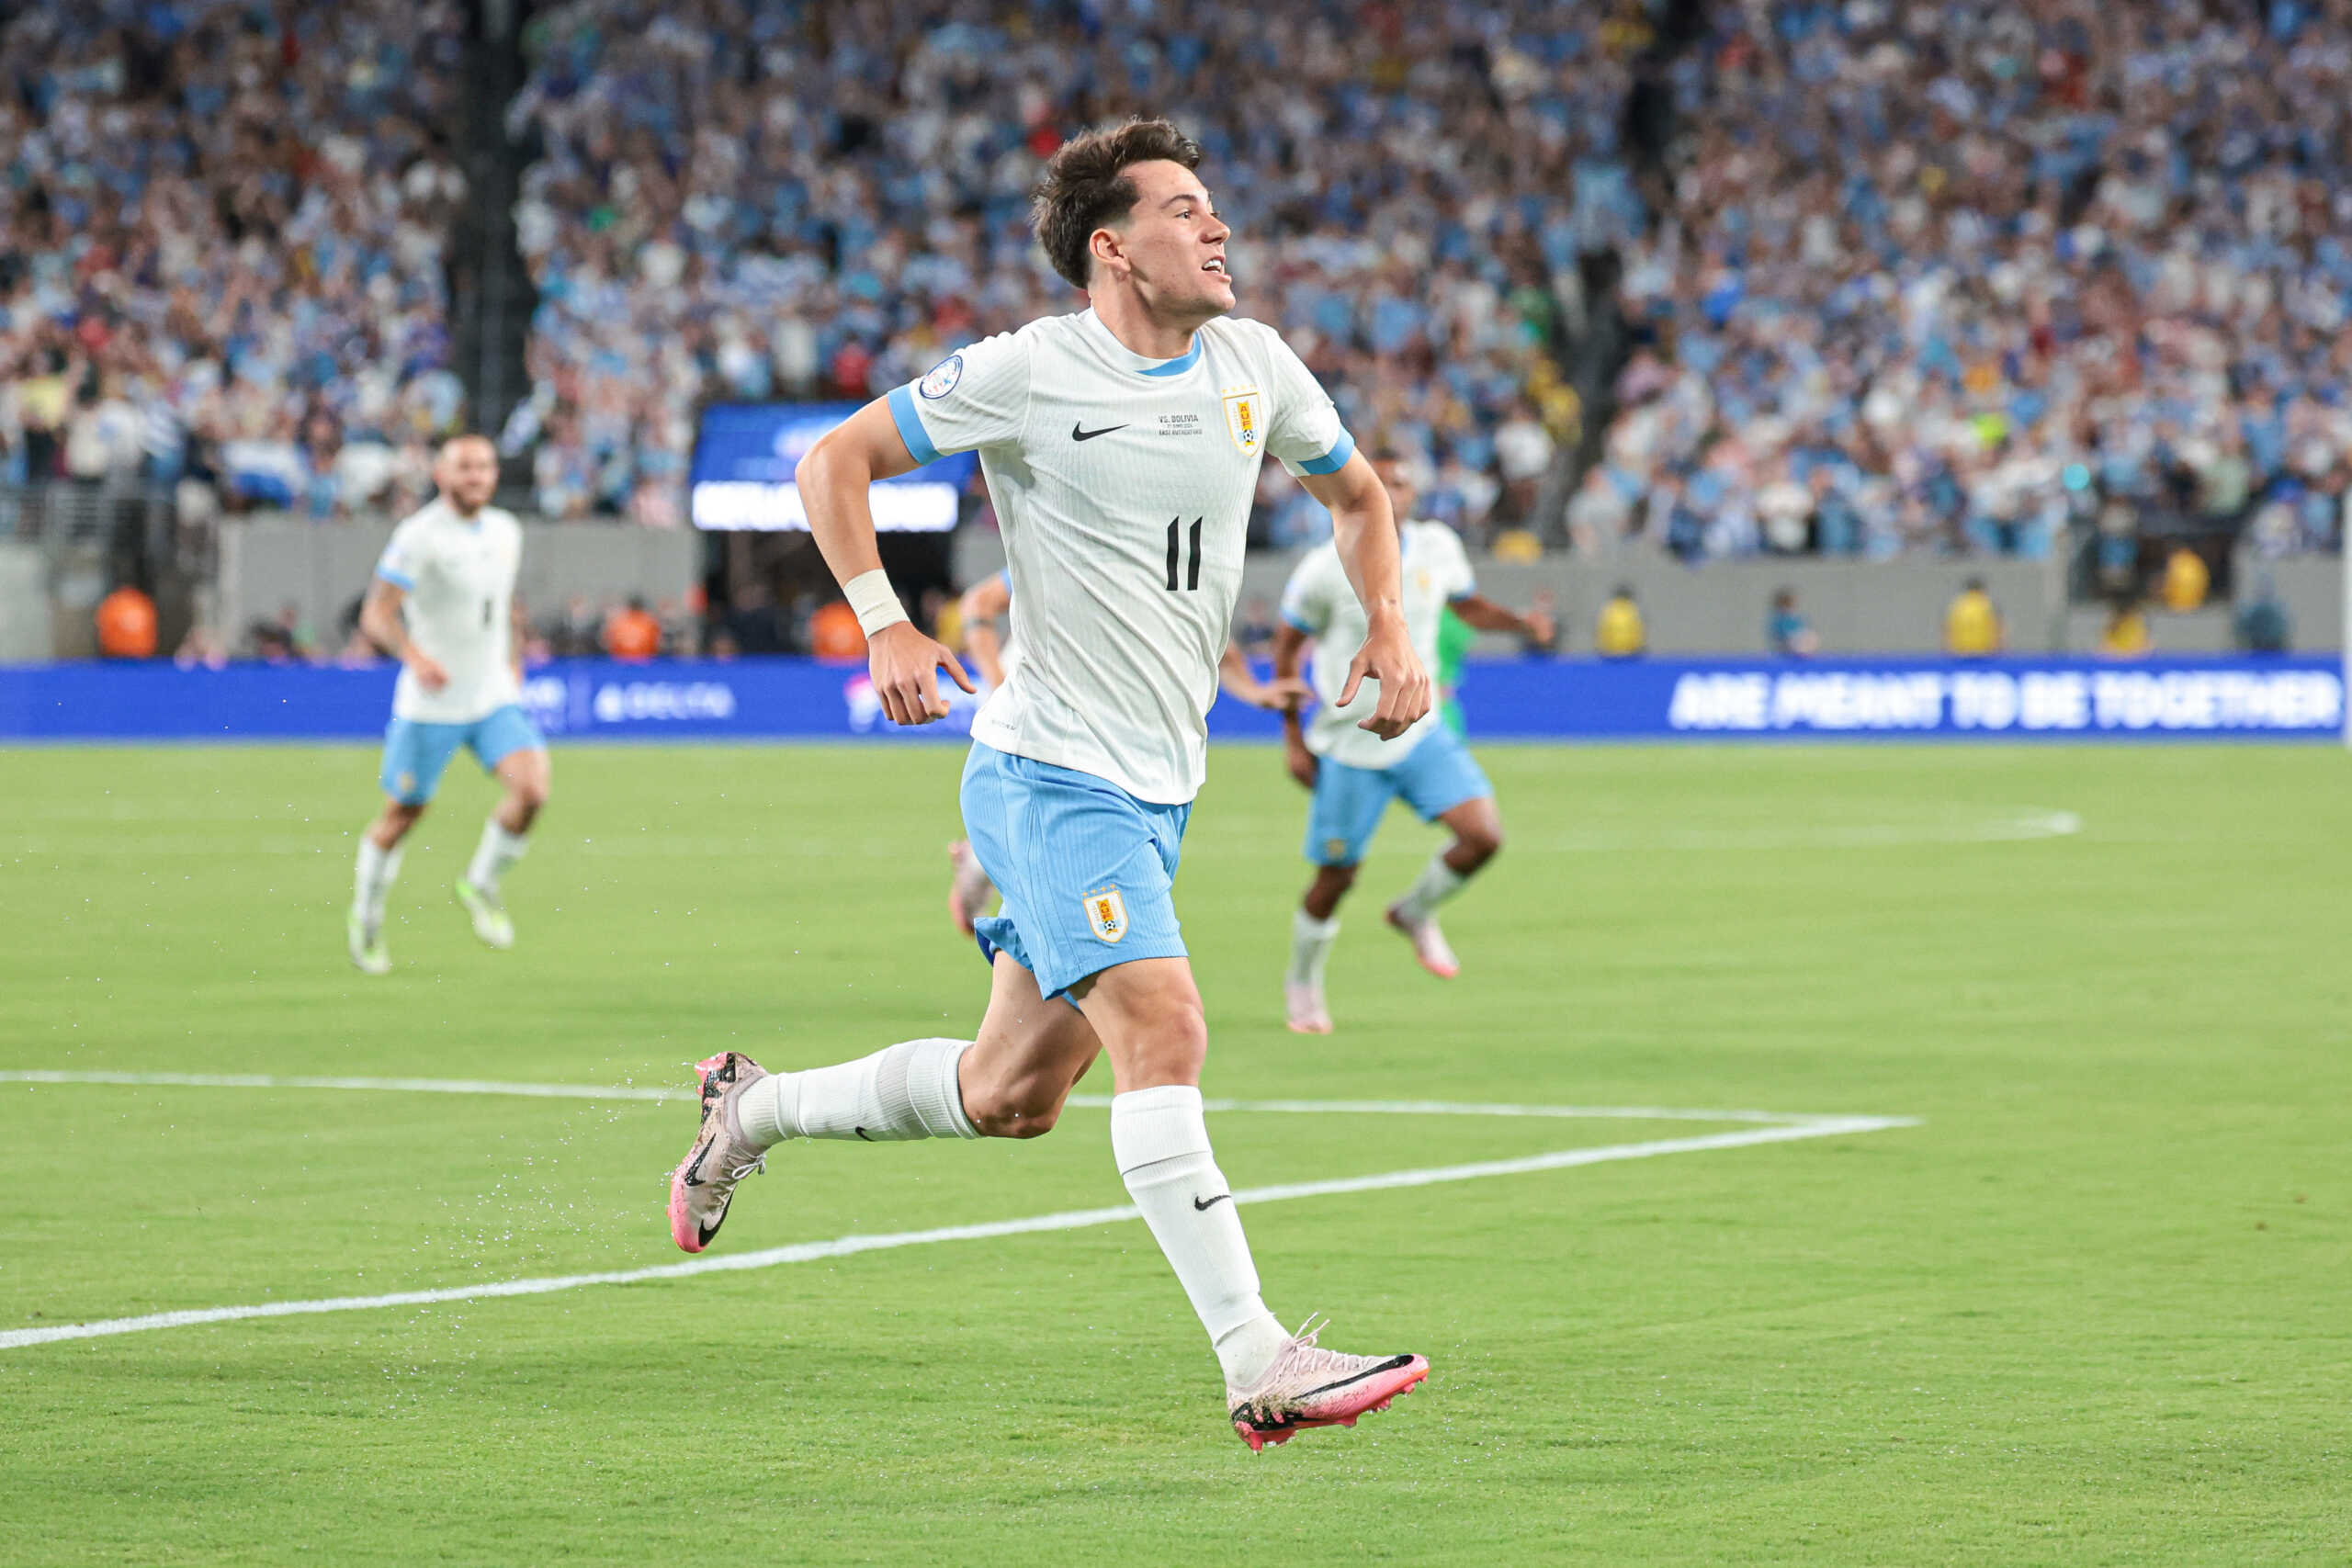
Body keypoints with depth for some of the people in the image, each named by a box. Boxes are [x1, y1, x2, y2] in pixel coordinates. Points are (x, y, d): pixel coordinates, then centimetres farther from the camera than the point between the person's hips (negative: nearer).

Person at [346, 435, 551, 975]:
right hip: (430, 704, -5)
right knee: (403, 813, 5)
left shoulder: (506, 531, 7)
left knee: (531, 787, -17)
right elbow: (376, 614, -16)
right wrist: (415, 657, -31)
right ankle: (366, 915, 29)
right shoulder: (419, 536, -13)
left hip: (495, 696, 5)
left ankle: (481, 885, 6)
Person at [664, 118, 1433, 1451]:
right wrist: (885, 626, -17)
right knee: (1165, 1033, -21)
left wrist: (1391, 629, 5)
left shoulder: (1255, 365, 5)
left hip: (1159, 789, 7)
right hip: (1052, 774, -7)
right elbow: (837, 460, -4)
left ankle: (753, 1109, 34)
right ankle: (1259, 1365, -23)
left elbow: (1357, 494, 22)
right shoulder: (1029, 374, -12)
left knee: (1011, 1096, 12)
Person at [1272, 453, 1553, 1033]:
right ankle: (1302, 982, 30)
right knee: (1336, 877, 2)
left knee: (1482, 835, -14)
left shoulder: (1436, 547, -2)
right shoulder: (1325, 569, -13)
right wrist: (1293, 736, -3)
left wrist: (1521, 622, -5)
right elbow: (1287, 645, -1)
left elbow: (1469, 606, 16)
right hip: (1350, 747, -3)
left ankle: (1415, 913, 15)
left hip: (1420, 733, 3)